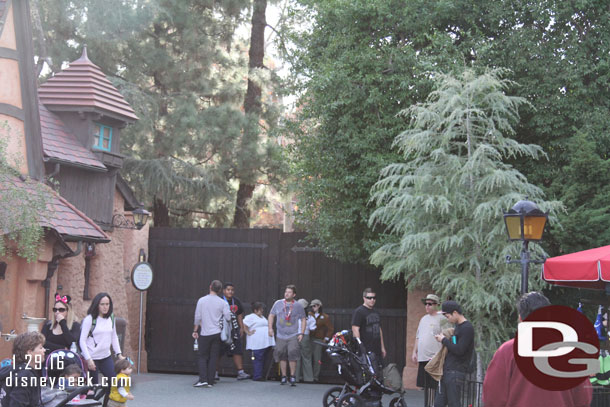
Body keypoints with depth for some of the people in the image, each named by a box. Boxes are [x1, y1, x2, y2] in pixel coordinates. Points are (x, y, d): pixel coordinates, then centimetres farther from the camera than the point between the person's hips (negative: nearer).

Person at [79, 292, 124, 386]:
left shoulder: (111, 318, 7)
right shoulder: (89, 319, -9)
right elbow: (82, 340, -11)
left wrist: (119, 354, 9)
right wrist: (88, 359, -17)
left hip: (106, 357, 5)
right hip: (92, 358, -5)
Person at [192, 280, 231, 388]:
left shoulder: (202, 300, -3)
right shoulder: (223, 303, -3)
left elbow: (197, 317, -2)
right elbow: (228, 318, -5)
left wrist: (195, 330, 7)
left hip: (204, 333, -1)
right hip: (217, 333, 1)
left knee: (203, 357, 7)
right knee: (213, 358, 6)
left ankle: (203, 379, -6)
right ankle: (210, 381, 4)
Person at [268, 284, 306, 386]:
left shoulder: (298, 306, 2)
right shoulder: (278, 303, 5)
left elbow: (303, 319, 7)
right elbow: (271, 315, 13)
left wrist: (302, 333, -1)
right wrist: (270, 328, 3)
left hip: (293, 335, -2)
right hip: (280, 336, 2)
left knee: (292, 355, -13)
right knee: (282, 356, 4)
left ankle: (292, 377, -4)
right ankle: (283, 377, 14)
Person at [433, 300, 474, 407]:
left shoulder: (467, 328, -13)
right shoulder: (458, 326, 16)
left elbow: (459, 350, -19)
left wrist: (444, 340, -8)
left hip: (456, 373, -9)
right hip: (446, 370, 9)